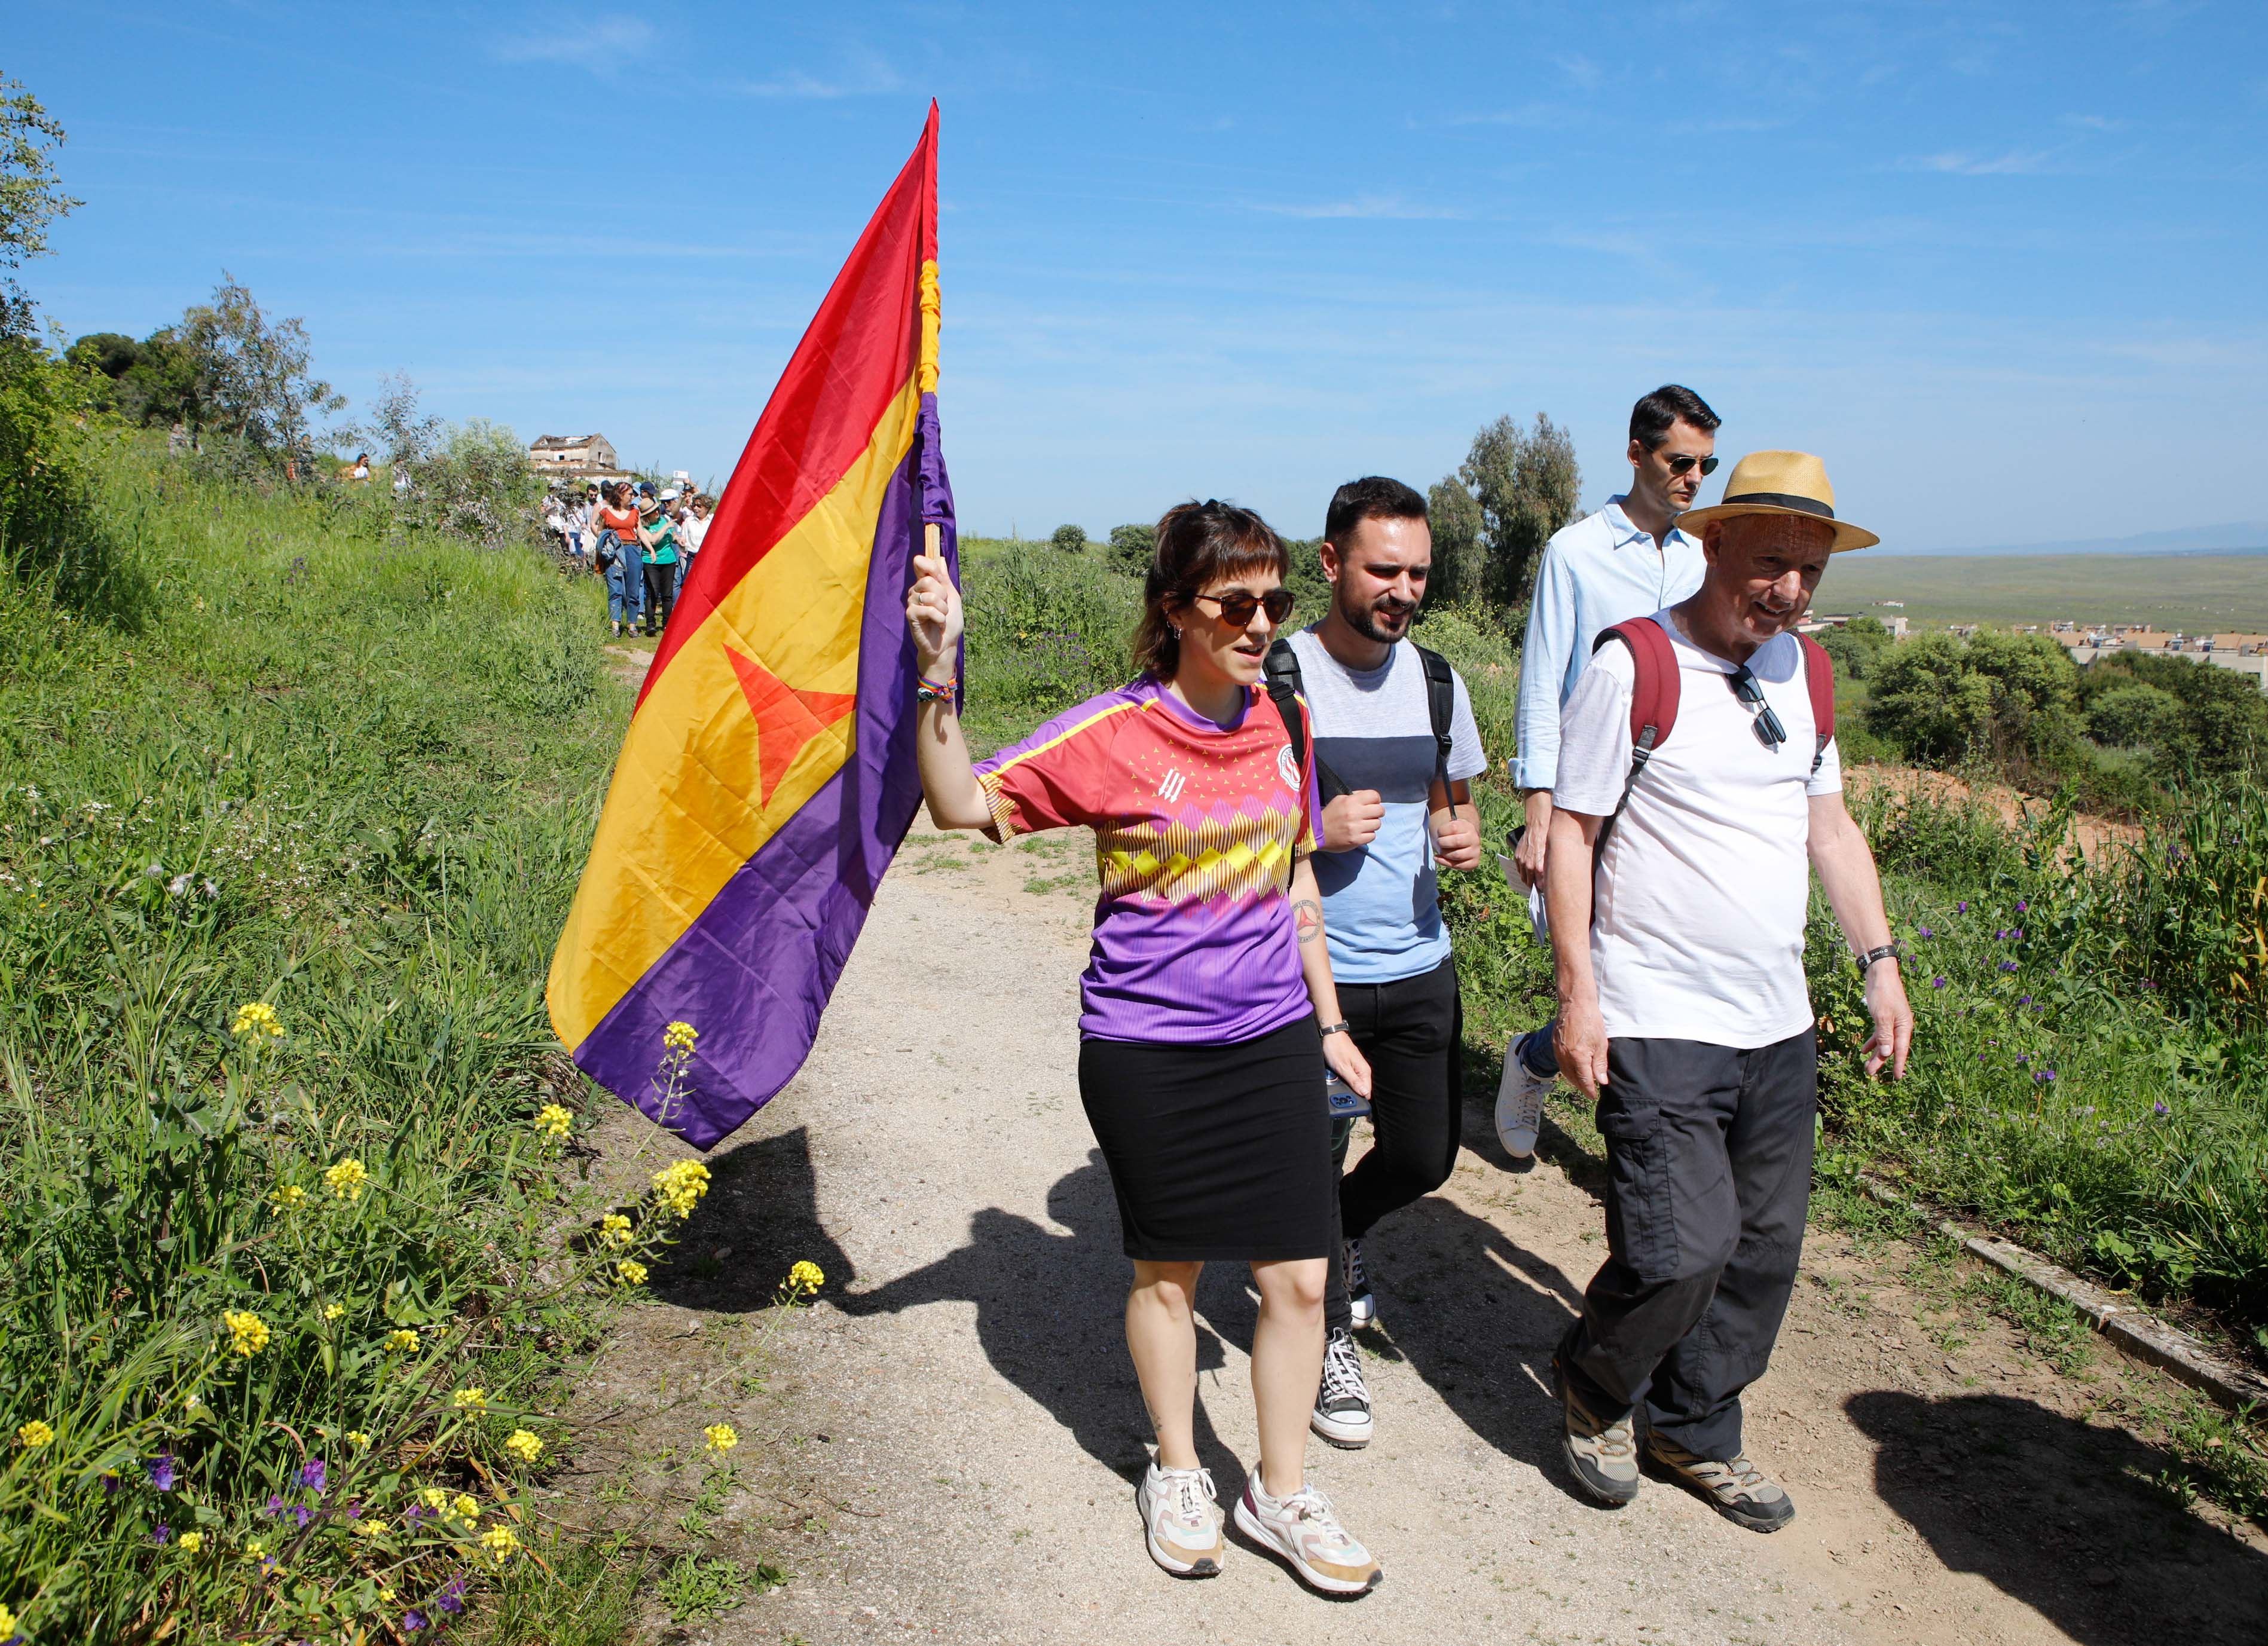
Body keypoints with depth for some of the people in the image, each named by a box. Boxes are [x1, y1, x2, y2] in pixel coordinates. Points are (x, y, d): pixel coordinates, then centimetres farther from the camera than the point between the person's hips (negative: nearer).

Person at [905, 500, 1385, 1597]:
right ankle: (1177, 1473, 38)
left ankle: (1281, 1494, 28)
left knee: (1299, 1275, 6)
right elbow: (964, 806, -16)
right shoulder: (1115, 733, -12)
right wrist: (937, 674, -30)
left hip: (1271, 1036, 4)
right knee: (1168, 1269, 14)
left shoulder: (1279, 723, 2)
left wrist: (1329, 1021, 16)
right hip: (1147, 1047, -4)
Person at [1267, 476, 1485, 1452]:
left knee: (1426, 1156, 12)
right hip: (1312, 973, -5)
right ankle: (1331, 1343, 28)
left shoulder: (1434, 678, 5)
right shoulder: (1277, 678, -12)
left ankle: (1337, 1239, 45)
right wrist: (1316, 832, -22)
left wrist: (1465, 838, -5)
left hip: (1419, 967, 5)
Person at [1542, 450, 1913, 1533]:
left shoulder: (1807, 672, 10)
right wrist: (1577, 992, -14)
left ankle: (1694, 1429, 33)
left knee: (1764, 1250, 12)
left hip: (1778, 1026, 7)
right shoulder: (1634, 666, -11)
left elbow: (1830, 825, 19)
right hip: (1658, 1029, -7)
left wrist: (1881, 964, 13)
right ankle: (1590, 1391, 20)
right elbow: (1570, 830, -10)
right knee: (1682, 1251, -10)